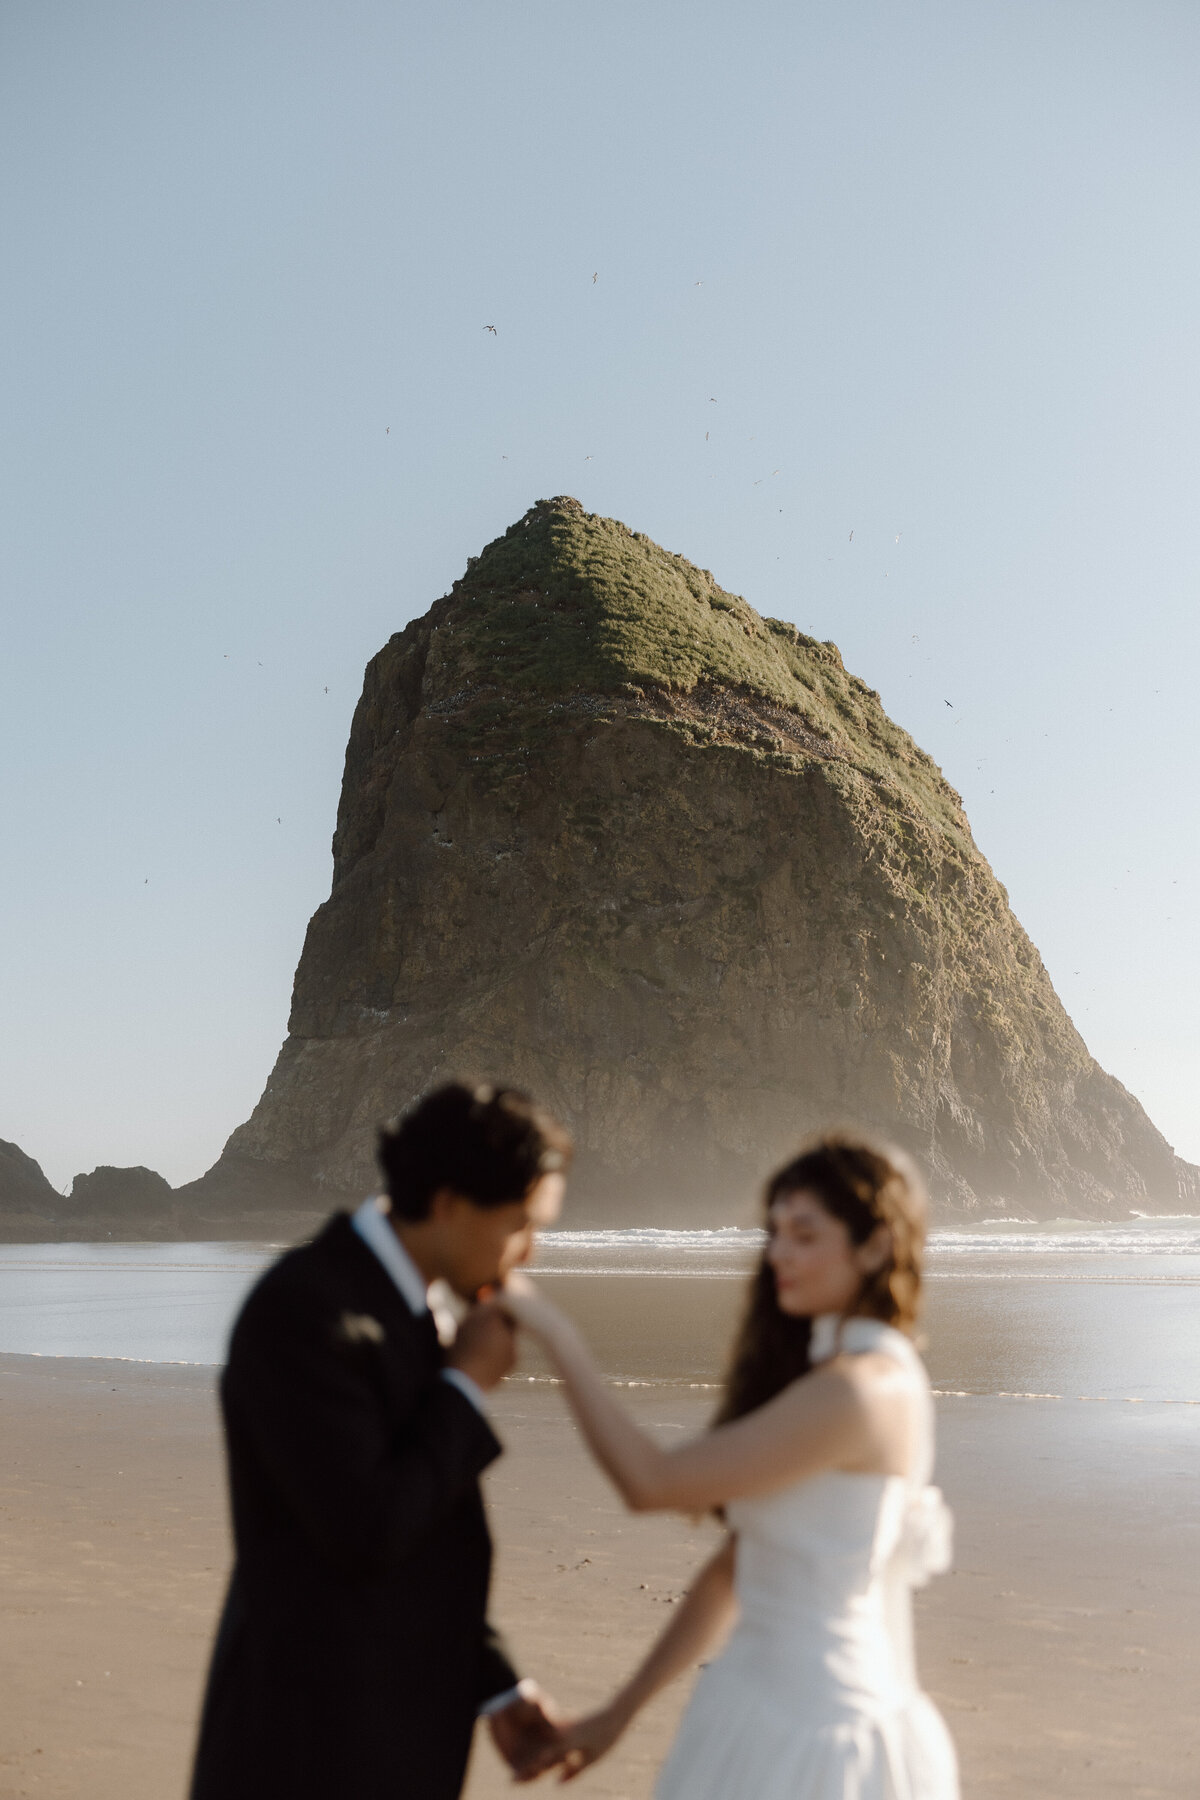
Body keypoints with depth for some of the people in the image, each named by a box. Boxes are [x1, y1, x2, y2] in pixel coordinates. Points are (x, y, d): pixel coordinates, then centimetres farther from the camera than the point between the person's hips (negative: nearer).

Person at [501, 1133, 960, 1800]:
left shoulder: (862, 1391, -21)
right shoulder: (820, 1371, 9)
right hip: (760, 1711, 8)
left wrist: (555, 1331, -14)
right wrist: (619, 1713, 11)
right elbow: (735, 1566, 10)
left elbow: (652, 1481, -19)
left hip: (818, 1728, -8)